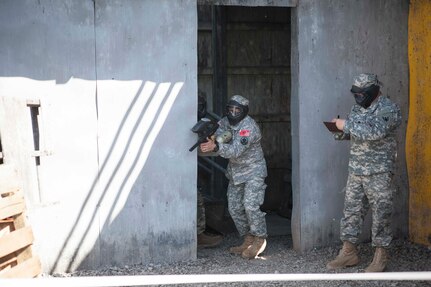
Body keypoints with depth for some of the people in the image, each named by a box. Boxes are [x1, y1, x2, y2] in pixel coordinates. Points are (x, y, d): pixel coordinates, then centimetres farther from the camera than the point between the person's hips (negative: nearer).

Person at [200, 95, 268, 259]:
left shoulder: (249, 127, -26)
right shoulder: (226, 122, 1)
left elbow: (236, 150, -37)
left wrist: (215, 147, -52)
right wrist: (208, 139, -32)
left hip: (253, 171, -8)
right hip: (235, 171, 8)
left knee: (250, 205, -18)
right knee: (234, 208, 6)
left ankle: (259, 240, -3)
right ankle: (248, 240, 17)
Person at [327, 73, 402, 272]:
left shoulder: (388, 109, -11)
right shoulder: (357, 108, 13)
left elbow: (375, 132, -26)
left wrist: (347, 125, -21)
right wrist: (341, 130, 0)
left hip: (378, 172, -7)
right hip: (355, 171, 7)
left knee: (381, 212, -1)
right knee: (351, 210, 8)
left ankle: (381, 256, 7)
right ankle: (348, 252, 15)